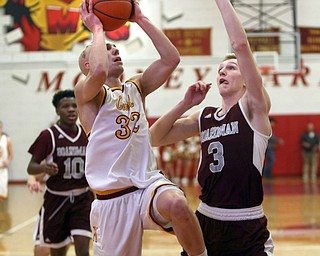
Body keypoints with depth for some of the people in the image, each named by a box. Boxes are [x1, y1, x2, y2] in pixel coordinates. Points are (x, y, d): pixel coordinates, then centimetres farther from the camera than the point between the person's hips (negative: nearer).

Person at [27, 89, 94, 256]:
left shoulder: (87, 135, 2)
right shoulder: (48, 136, -9)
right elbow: (31, 167, -8)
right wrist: (44, 168, -28)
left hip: (82, 199, 2)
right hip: (56, 199, -2)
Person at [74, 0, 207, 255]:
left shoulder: (135, 87, 14)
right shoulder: (85, 91, -3)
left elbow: (171, 58, 4)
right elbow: (99, 72, -27)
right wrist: (98, 29, -11)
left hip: (150, 182, 3)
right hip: (112, 199, -3)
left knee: (177, 204, -33)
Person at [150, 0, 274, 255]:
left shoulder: (254, 108, -5)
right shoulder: (205, 116, 12)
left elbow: (240, 44, -16)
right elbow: (155, 138, 11)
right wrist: (186, 104, 1)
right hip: (206, 221, 6)